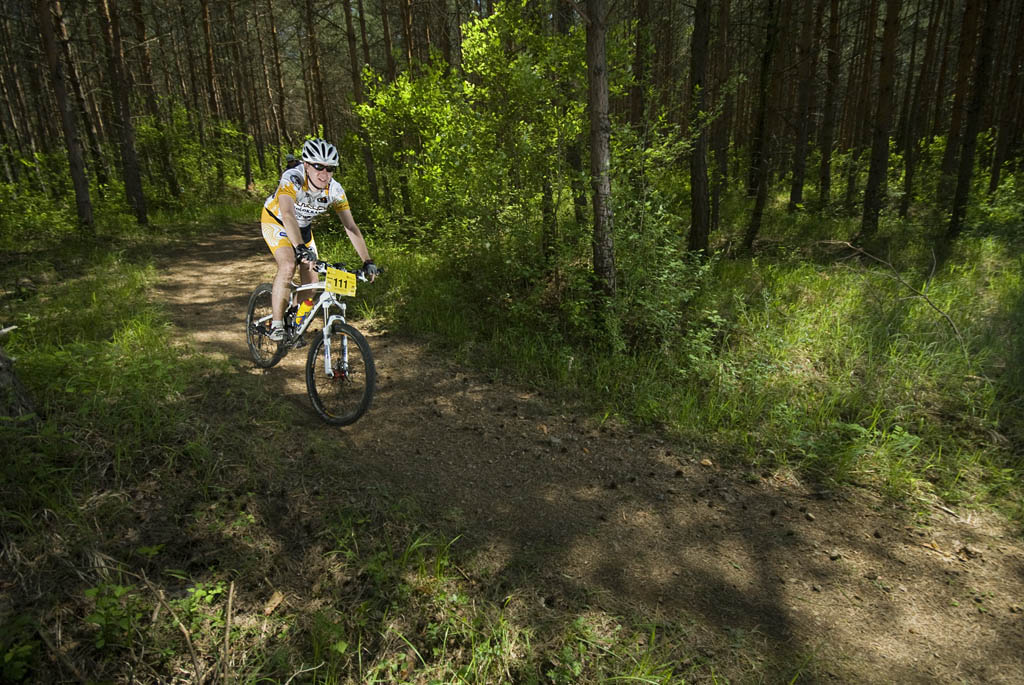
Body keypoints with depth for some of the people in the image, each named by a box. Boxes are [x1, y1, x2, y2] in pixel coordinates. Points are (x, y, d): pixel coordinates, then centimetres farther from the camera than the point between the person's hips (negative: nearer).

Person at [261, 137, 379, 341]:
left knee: (311, 282, -3)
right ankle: (276, 324, -16)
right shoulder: (292, 179, -36)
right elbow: (288, 216, -51)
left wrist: (368, 262, -29)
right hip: (276, 221, -4)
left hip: (303, 227, 5)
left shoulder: (335, 191, -23)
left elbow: (351, 227, -21)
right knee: (288, 266, -30)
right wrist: (301, 249, -67)